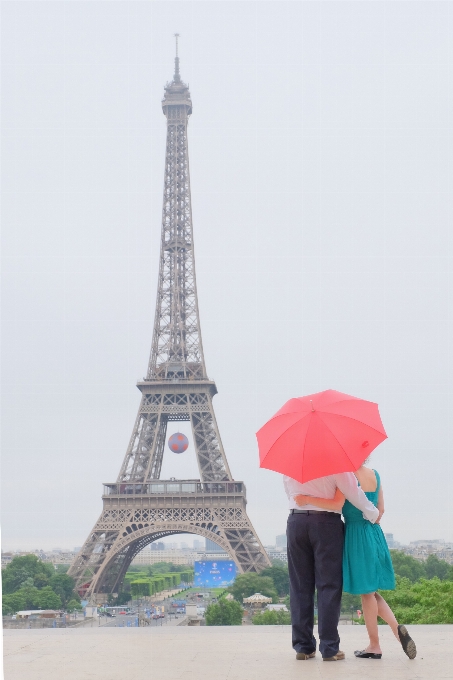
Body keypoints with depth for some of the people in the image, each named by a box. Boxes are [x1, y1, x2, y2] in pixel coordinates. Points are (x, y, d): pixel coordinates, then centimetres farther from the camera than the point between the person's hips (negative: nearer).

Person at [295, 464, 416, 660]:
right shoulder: (375, 475, 9)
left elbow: (337, 504, -23)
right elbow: (380, 510, 13)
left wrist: (307, 499, -18)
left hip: (356, 534, -7)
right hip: (375, 534, 7)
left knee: (366, 592, 1)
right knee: (371, 591, 16)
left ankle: (374, 646, 7)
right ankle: (397, 628, -3)